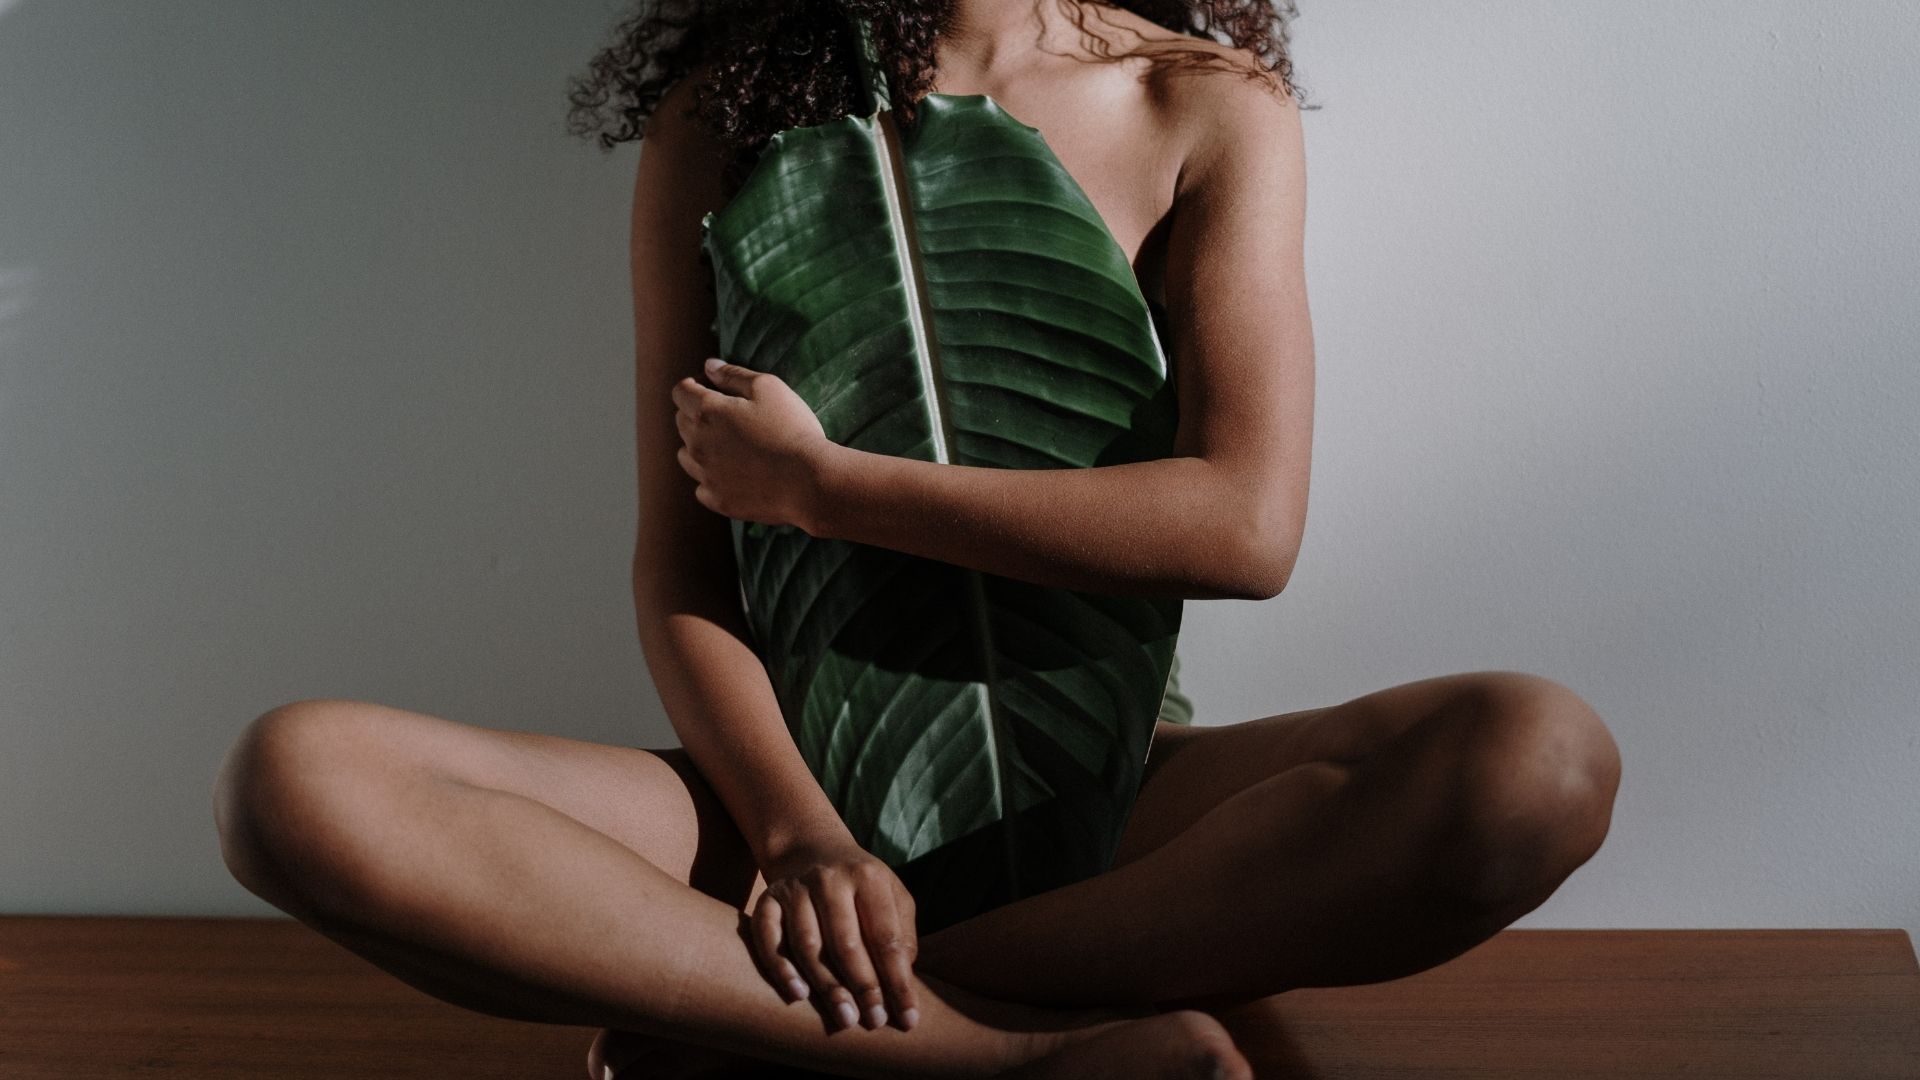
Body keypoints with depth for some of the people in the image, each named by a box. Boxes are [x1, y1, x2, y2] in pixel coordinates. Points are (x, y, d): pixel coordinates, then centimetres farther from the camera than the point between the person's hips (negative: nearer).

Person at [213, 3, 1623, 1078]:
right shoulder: (724, 116, 5)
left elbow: (1245, 525, -12)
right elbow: (677, 558, 0)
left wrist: (813, 480, -10)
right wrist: (796, 829, -18)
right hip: (802, 778, 1)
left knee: (1541, 758, -29)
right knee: (295, 777, -24)